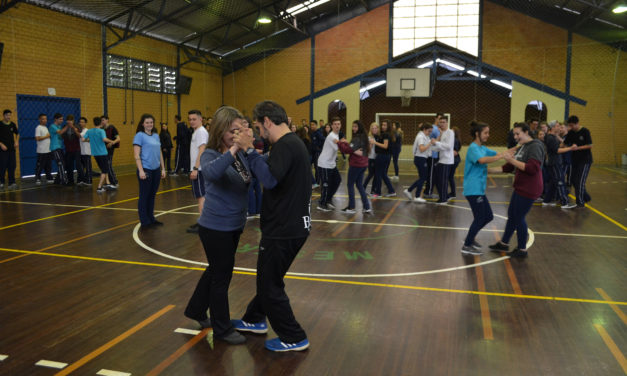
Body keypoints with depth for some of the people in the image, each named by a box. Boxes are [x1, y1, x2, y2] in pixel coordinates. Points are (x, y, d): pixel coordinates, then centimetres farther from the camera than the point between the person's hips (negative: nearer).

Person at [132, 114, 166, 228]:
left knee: (152, 195, 14)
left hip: (156, 170, 6)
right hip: (146, 170, -6)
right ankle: (144, 222, 10)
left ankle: (151, 219, 25)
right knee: (144, 196, 2)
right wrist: (141, 171, -18)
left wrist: (163, 169, 15)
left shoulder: (156, 135, 12)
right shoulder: (140, 135, -6)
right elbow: (136, 155, -11)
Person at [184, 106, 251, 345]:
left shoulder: (241, 154, 0)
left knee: (216, 270, 23)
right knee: (222, 276, 6)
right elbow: (210, 173, -41)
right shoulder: (211, 154, -19)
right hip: (216, 227, -7)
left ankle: (196, 310, 44)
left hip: (234, 226, 7)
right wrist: (233, 150, -45)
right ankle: (222, 329, 24)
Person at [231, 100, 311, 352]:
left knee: (270, 285, 5)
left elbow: (270, 179, -32)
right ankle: (254, 320, 43)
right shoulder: (294, 142, 12)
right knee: (268, 278, 25)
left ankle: (294, 339, 18)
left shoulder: (285, 145, -20)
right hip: (294, 226, 10)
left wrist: (249, 150, -25)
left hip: (283, 230, -10)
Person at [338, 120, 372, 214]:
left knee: (350, 185, 3)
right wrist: (346, 143, 7)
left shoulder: (356, 139, -16)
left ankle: (351, 207, 6)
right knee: (359, 185, 15)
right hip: (363, 164, 9)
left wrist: (340, 143, -10)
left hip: (355, 165, -9)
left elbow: (348, 150, -21)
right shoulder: (364, 138, 13)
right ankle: (366, 207, 13)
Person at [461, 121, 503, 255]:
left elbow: (497, 154, 11)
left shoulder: (483, 148, 15)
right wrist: (501, 157, -36)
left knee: (488, 216, 14)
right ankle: (467, 246, 8)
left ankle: (470, 238, 28)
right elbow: (482, 160, -35)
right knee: (479, 218, -3)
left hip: (479, 189, 10)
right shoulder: (473, 148, -16)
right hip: (473, 189, -10)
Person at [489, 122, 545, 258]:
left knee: (519, 218, -1)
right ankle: (503, 243, 31)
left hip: (528, 190, -9)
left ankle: (522, 250, 14)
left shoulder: (535, 146, -15)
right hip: (520, 188, 9)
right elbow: (509, 168, 20)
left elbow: (533, 168, -27)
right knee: (512, 215, 17)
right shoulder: (522, 147, 13)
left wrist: (512, 160, -27)